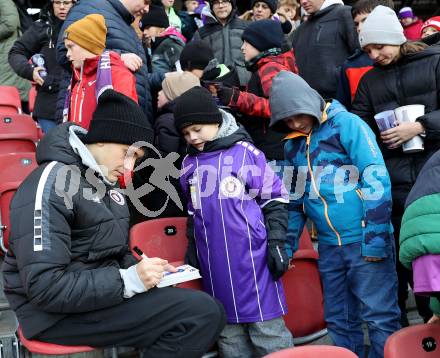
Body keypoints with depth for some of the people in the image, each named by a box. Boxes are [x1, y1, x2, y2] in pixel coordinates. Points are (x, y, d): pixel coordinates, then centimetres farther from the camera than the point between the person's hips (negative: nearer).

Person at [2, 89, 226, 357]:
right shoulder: (53, 183, -15)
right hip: (59, 312, -9)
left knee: (209, 310, -6)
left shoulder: (107, 184, 13)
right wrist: (128, 280, -22)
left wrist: (142, 271, 1)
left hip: (104, 291, 9)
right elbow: (44, 287, -21)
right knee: (203, 313, -19)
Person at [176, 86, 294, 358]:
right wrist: (192, 251, 18)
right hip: (215, 264, 5)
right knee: (228, 331, 10)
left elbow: (274, 198, -2)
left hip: (252, 257, -5)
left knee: (267, 328, 0)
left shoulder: (245, 152, -5)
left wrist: (276, 243, -7)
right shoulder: (189, 164, 10)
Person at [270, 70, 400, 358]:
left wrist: (375, 239, -17)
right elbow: (294, 200, 21)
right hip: (329, 247, 6)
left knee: (380, 317, -1)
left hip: (365, 241, -6)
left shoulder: (347, 124, -7)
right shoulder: (293, 145, 11)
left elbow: (377, 180, -13)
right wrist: (287, 245, 15)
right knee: (339, 321, 14)